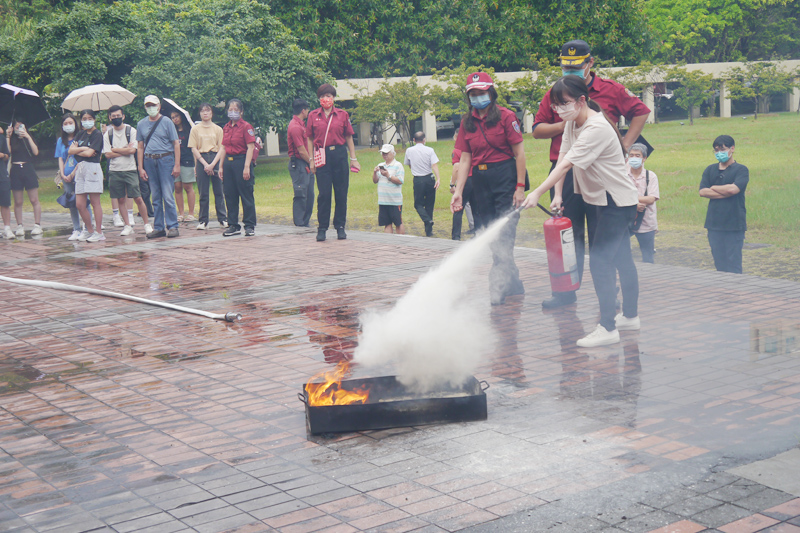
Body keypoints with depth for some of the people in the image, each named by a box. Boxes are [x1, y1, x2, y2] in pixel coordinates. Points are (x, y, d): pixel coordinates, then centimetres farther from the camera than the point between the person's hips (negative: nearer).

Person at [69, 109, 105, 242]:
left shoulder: (97, 134, -4)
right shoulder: (80, 135, 17)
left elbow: (89, 153, -14)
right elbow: (70, 150, 7)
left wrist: (77, 151, 3)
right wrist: (83, 149, -7)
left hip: (92, 168, -7)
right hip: (80, 169, 7)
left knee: (95, 202, -5)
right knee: (79, 204, 4)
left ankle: (99, 232, 0)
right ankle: (89, 230, 17)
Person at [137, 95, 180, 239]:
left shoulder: (167, 122, 1)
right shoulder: (141, 124, 12)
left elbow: (176, 144, -1)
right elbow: (140, 147, 14)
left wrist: (177, 165, -8)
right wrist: (141, 168, 6)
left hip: (165, 160, -4)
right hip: (149, 161, 4)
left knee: (168, 196, -8)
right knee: (156, 197, 7)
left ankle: (172, 227, -2)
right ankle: (158, 227, 12)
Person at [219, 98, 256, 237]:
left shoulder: (246, 127, -7)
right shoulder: (226, 128, 13)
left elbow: (250, 148, -11)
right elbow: (224, 148, 18)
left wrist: (246, 167, -17)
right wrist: (221, 166, 13)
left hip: (241, 161, -7)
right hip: (228, 162, 7)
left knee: (246, 194, -2)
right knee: (230, 196, 8)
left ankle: (249, 225, 4)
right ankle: (233, 225, 16)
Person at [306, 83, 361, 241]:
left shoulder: (342, 114, 5)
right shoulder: (313, 116, 5)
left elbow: (348, 137, 8)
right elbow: (310, 139, 9)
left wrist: (353, 159, 7)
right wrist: (311, 160, 3)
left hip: (339, 155, 1)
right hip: (322, 156, -1)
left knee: (341, 193, 4)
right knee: (323, 193, -2)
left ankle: (340, 227, 15)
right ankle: (322, 228, 6)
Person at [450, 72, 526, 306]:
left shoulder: (505, 116, -5)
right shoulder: (467, 122, 10)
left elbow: (519, 153, -6)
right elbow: (465, 158, 10)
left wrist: (520, 186, -11)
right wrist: (458, 190, 3)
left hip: (505, 177, -6)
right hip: (480, 180, 6)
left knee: (504, 233, -10)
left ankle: (498, 285, -11)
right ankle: (513, 284, 18)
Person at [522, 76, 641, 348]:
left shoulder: (596, 129, -26)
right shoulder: (572, 123, 3)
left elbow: (567, 164, -31)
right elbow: (561, 160, 3)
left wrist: (537, 193, -34)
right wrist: (558, 194, -6)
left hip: (618, 200, -10)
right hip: (602, 198, 10)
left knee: (600, 260, -14)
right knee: (621, 258, 17)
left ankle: (607, 328, -12)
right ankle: (630, 316, 28)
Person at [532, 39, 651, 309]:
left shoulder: (610, 90, 4)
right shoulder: (554, 94, 9)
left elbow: (641, 112, 12)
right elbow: (537, 130, 7)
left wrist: (624, 144, 2)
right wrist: (566, 124, -8)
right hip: (565, 172, 2)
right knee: (567, 234, 7)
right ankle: (566, 291, 16)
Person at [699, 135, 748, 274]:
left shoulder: (741, 170, 0)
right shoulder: (710, 170, 12)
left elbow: (733, 189, -17)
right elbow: (702, 192, -1)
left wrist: (714, 188, -1)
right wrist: (725, 193, -9)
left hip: (734, 224, -4)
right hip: (714, 224, 4)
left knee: (733, 265, -5)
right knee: (720, 265, 8)